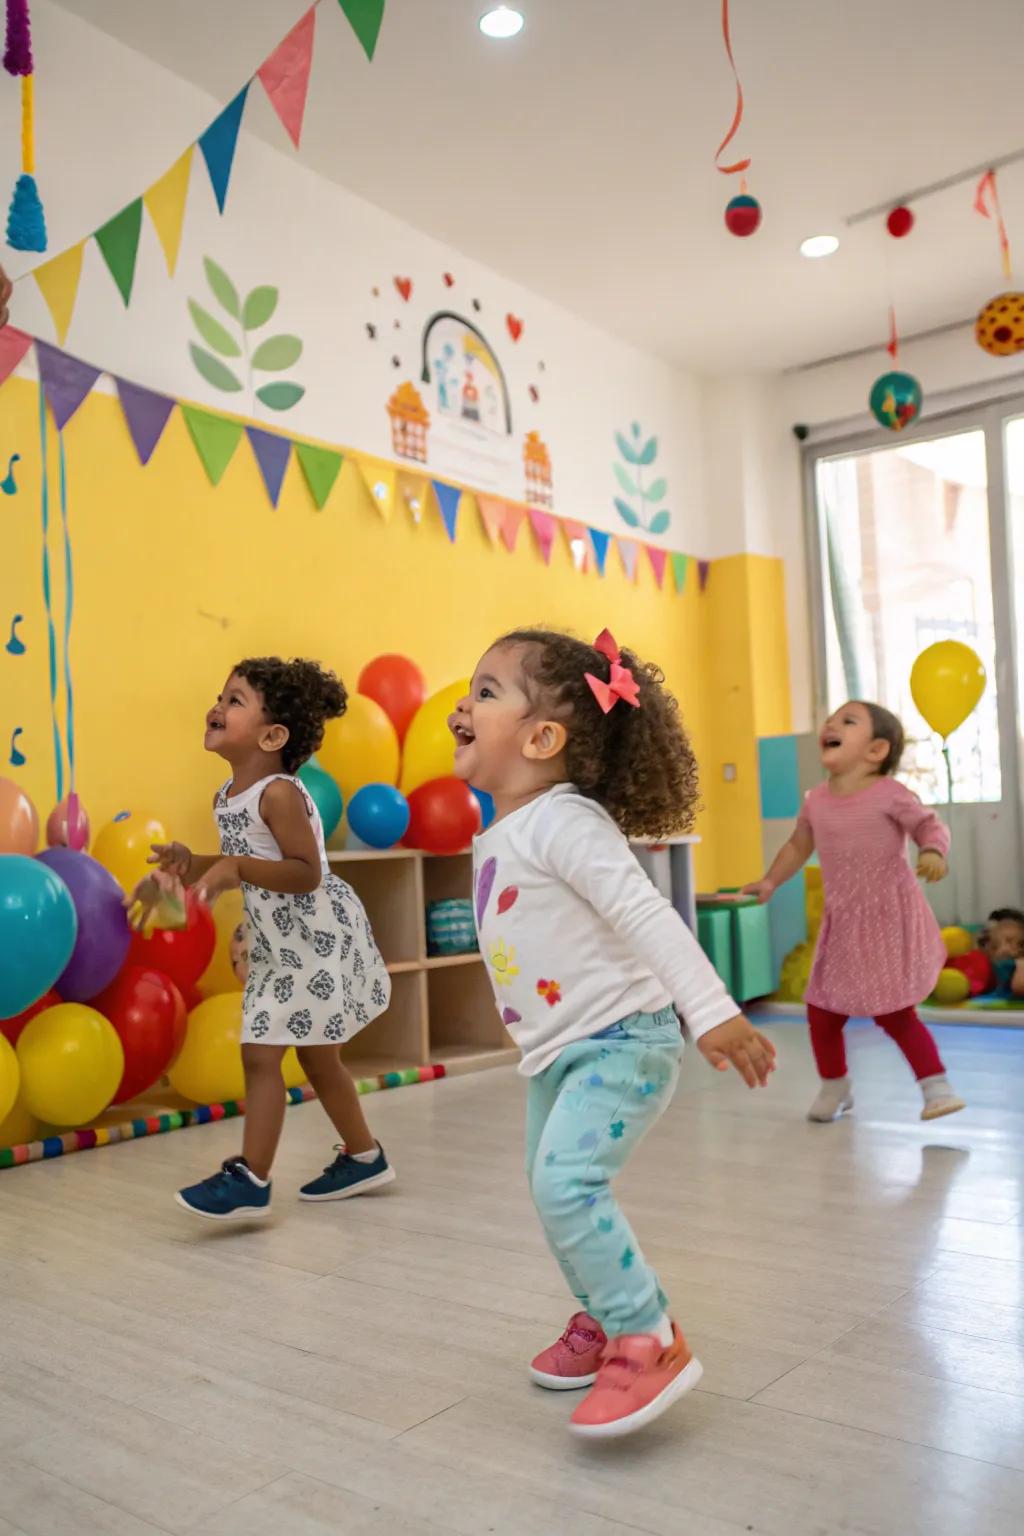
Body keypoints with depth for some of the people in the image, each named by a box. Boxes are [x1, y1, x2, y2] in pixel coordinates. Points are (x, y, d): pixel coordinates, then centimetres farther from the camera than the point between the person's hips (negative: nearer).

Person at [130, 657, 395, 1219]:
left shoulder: (279, 794, -22)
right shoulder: (225, 797, 5)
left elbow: (307, 874, -25)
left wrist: (236, 867, -32)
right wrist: (187, 867, 1)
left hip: (317, 938, -9)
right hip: (277, 945, 9)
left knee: (259, 1053, -8)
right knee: (316, 1058, 18)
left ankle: (251, 1178, 3)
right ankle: (364, 1157, 33)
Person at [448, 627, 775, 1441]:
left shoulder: (563, 822, -19)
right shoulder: (498, 838, 9)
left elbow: (644, 913, -28)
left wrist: (711, 1010, -36)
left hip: (620, 1039, -10)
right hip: (556, 1051, 10)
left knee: (565, 1182, -21)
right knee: (554, 1189, 16)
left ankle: (651, 1341, -6)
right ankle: (603, 1316, 36)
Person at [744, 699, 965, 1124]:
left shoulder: (889, 794, -15)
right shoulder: (816, 800, 2)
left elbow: (931, 826, -9)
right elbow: (798, 846, 16)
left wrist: (932, 853, -29)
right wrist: (770, 881, 10)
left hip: (890, 920, -5)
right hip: (842, 925, 6)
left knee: (895, 1013, -2)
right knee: (821, 1011, 7)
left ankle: (936, 1086, 15)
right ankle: (834, 1086, 28)